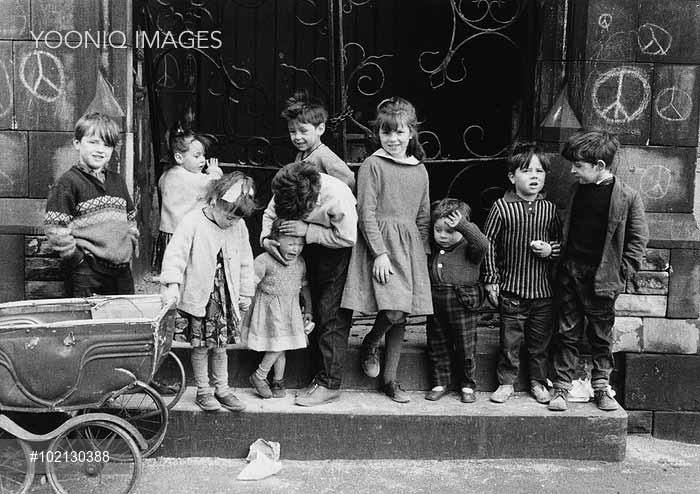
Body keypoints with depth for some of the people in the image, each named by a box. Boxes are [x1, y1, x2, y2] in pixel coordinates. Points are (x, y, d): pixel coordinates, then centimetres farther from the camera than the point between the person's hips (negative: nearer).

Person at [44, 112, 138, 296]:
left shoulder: (117, 181, 15)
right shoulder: (68, 183, -6)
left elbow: (130, 218, 23)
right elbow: (55, 228, -11)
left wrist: (130, 250, 13)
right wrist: (77, 259, -11)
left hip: (122, 269, 6)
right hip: (87, 273, -6)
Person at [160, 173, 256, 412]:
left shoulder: (238, 226, 2)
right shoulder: (193, 221, -13)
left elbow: (245, 262, 10)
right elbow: (175, 253, -17)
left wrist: (245, 292, 12)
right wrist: (172, 284, -27)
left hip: (226, 296, 4)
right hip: (198, 296, -4)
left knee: (220, 344, 12)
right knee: (200, 345, 6)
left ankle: (222, 389, 24)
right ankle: (203, 391, 20)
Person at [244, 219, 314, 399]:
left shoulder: (300, 263, 1)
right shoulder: (264, 261, -17)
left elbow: (305, 287, 13)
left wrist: (308, 310, 13)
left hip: (290, 311, 5)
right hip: (269, 310, -5)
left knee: (282, 346, 11)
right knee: (277, 346, -8)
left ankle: (278, 381, 25)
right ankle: (259, 376, 13)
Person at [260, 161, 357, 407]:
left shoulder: (337, 196, -35)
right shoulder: (286, 192, -20)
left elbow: (347, 238, -24)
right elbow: (269, 215, -3)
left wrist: (307, 230, -30)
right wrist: (266, 238, -23)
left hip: (338, 251, -6)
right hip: (312, 249, 6)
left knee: (331, 315, -9)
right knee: (315, 313, 10)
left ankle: (329, 385, -4)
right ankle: (321, 375, 21)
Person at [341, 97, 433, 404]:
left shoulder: (420, 170, 12)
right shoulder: (372, 165, -4)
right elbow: (366, 213, -8)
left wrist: (425, 252, 12)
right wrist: (380, 253, -14)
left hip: (409, 245, 5)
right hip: (380, 242, -5)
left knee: (400, 316, 7)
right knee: (393, 312, -17)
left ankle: (389, 379, 19)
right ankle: (369, 345, 16)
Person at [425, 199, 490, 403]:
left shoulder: (469, 249, -5)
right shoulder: (433, 250, 10)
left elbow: (482, 244, -25)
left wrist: (463, 226, -31)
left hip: (463, 304, -5)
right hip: (435, 302, 5)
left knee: (465, 347, 3)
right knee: (437, 346, 11)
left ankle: (467, 385, 19)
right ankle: (440, 383, 23)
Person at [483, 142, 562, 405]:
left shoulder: (549, 209, 2)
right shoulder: (501, 207, -7)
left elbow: (560, 240, 14)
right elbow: (488, 242, -2)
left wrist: (551, 249, -9)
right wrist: (491, 279, -3)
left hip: (543, 290, 2)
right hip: (512, 289, -2)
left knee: (540, 341, 13)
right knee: (510, 340, 6)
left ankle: (538, 382, 30)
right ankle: (506, 383, 22)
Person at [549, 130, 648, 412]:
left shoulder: (627, 197, -9)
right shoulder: (577, 190, 6)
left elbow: (639, 239, -4)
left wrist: (621, 274, -8)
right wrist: (562, 259, 9)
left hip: (601, 279, -4)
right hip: (570, 273, 4)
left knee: (602, 336, 9)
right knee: (567, 333, 8)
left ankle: (601, 387, 24)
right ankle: (561, 387, 16)